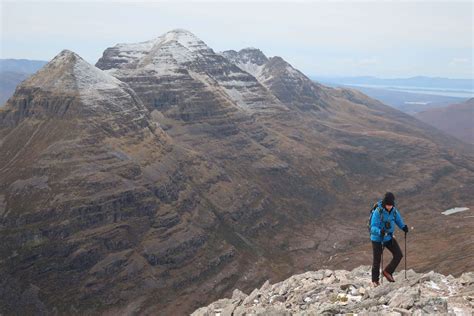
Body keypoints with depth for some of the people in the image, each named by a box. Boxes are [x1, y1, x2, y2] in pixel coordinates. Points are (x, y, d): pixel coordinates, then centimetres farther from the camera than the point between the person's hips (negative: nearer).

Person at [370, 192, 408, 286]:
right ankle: (375, 280, 31)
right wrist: (380, 231, -48)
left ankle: (387, 271, 18)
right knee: (377, 260, 8)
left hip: (389, 237, 5)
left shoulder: (394, 211, -9)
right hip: (377, 238, -5)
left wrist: (403, 227, -16)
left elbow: (399, 221, 5)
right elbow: (373, 227, -28)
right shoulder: (378, 212, -26)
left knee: (399, 255, -4)